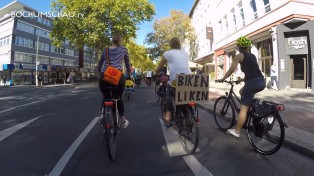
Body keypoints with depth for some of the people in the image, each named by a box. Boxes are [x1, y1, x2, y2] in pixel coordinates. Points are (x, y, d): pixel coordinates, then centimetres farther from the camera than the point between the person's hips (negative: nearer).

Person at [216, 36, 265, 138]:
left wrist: (222, 79, 8)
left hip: (253, 83, -8)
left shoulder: (239, 55, 3)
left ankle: (236, 131, 8)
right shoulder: (253, 56, 23)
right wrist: (243, 79, 39)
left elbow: (231, 70, -2)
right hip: (261, 82, 8)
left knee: (244, 108, -1)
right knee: (243, 91, 32)